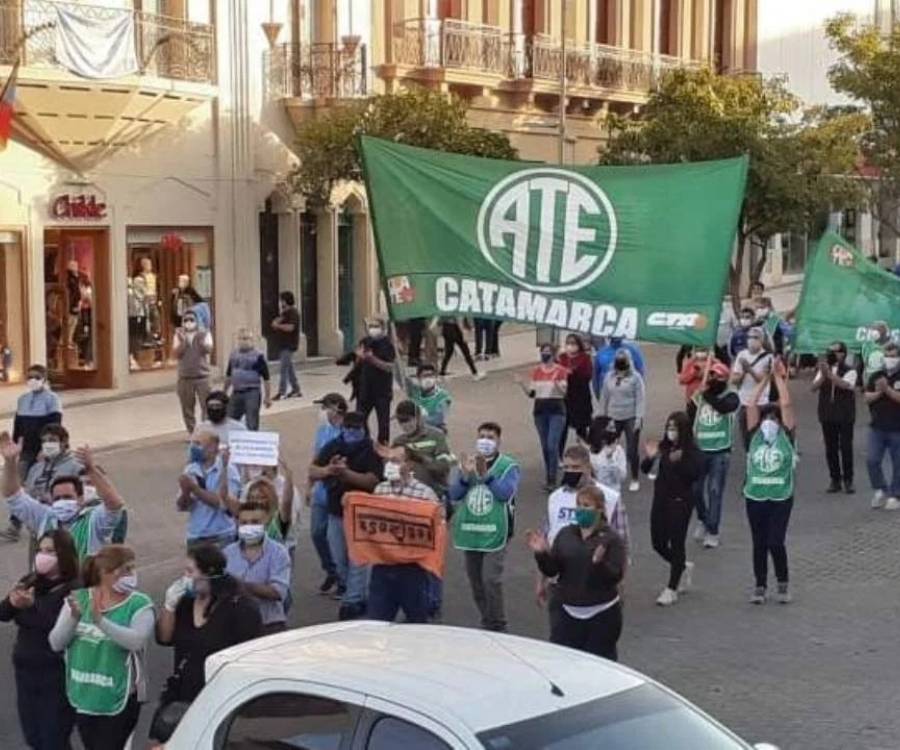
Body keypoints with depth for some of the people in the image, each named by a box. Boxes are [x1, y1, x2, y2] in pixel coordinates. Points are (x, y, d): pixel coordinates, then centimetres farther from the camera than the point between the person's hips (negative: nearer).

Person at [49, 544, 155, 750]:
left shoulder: (139, 604, -10)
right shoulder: (79, 599, 0)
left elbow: (138, 640, -27)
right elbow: (56, 643, -6)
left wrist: (101, 621, -39)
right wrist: (73, 618, -25)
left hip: (118, 698, -4)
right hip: (83, 696, 4)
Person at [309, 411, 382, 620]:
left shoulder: (371, 450, -7)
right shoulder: (332, 446, 6)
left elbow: (371, 480, -19)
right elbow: (312, 472, 0)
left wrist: (345, 473, -29)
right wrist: (328, 470, -22)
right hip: (335, 511, 6)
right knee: (339, 561, 14)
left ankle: (352, 601, 1)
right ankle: (361, 595, 30)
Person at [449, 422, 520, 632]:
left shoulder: (509, 466, 0)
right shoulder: (467, 463, 11)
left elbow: (506, 493, -14)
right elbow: (454, 495, 3)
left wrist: (485, 475, -22)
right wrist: (465, 475, -14)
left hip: (495, 532, -5)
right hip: (470, 531, 5)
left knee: (491, 579, -15)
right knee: (475, 581, 11)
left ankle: (496, 627, -4)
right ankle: (487, 622, 25)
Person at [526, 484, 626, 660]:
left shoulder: (611, 539, -4)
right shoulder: (565, 534, 7)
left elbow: (616, 576, -12)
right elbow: (551, 570, 6)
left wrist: (600, 563, -31)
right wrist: (542, 553, -13)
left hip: (602, 613, -3)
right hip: (566, 612, 3)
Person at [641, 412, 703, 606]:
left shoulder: (691, 451, -11)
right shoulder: (662, 447, 4)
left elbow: (695, 474, -23)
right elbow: (647, 470, 5)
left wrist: (679, 461, -34)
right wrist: (650, 457, -15)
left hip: (680, 502, -6)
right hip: (660, 499, 6)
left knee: (676, 543, -1)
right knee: (658, 543, 11)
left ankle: (671, 589, 9)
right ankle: (684, 567, 38)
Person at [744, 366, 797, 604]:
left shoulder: (786, 435, 1)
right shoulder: (755, 435, 5)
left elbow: (786, 405, -8)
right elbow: (752, 406, -2)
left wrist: (779, 379, -1)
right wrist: (764, 380, 2)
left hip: (781, 498, -2)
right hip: (755, 498, 2)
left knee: (775, 542, -7)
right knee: (759, 544, 8)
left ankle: (783, 584, 14)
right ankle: (760, 586, 20)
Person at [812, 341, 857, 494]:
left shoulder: (850, 371, -5)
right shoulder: (823, 370, 7)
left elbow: (846, 385, -24)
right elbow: (814, 387, -4)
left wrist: (829, 373, -32)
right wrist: (823, 375, -19)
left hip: (845, 416, -4)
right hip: (827, 415, 4)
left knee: (846, 448, -1)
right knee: (831, 449, 6)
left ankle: (848, 481, 6)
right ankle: (835, 480, 13)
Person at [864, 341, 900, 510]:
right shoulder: (876, 376, 8)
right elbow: (866, 397, 2)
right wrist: (878, 393, -14)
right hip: (877, 427, 3)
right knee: (872, 460, -3)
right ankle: (880, 490, 17)